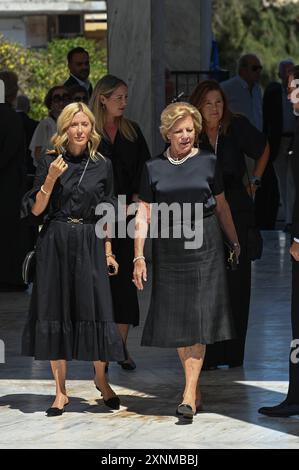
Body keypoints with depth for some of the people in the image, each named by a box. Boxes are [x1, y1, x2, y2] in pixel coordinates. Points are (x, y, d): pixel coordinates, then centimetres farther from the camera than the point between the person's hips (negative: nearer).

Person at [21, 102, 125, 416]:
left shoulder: (102, 166, 7)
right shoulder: (50, 163, 2)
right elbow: (35, 211, -1)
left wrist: (108, 251, 7)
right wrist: (50, 180, -14)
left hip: (90, 245, 1)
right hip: (55, 245, -1)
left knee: (97, 311, -5)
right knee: (56, 312, 0)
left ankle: (101, 379, 18)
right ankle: (60, 391, 7)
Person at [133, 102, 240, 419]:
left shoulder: (207, 162, 3)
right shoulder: (153, 168, 4)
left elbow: (221, 205, 11)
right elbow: (143, 213, 3)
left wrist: (235, 242, 14)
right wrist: (139, 256, -2)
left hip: (203, 242, -2)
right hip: (168, 247, 2)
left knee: (198, 318, -8)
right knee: (176, 319, 5)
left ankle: (189, 395, -11)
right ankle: (194, 388, 19)